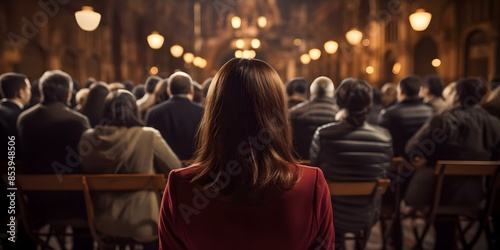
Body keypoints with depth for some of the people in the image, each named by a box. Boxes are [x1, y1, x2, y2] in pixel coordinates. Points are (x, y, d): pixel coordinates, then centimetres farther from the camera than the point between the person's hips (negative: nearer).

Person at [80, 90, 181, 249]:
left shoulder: (89, 138, -5)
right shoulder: (148, 136, -14)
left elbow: (84, 173, 12)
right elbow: (175, 170, -4)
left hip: (102, 220, 4)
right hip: (141, 221, -4)